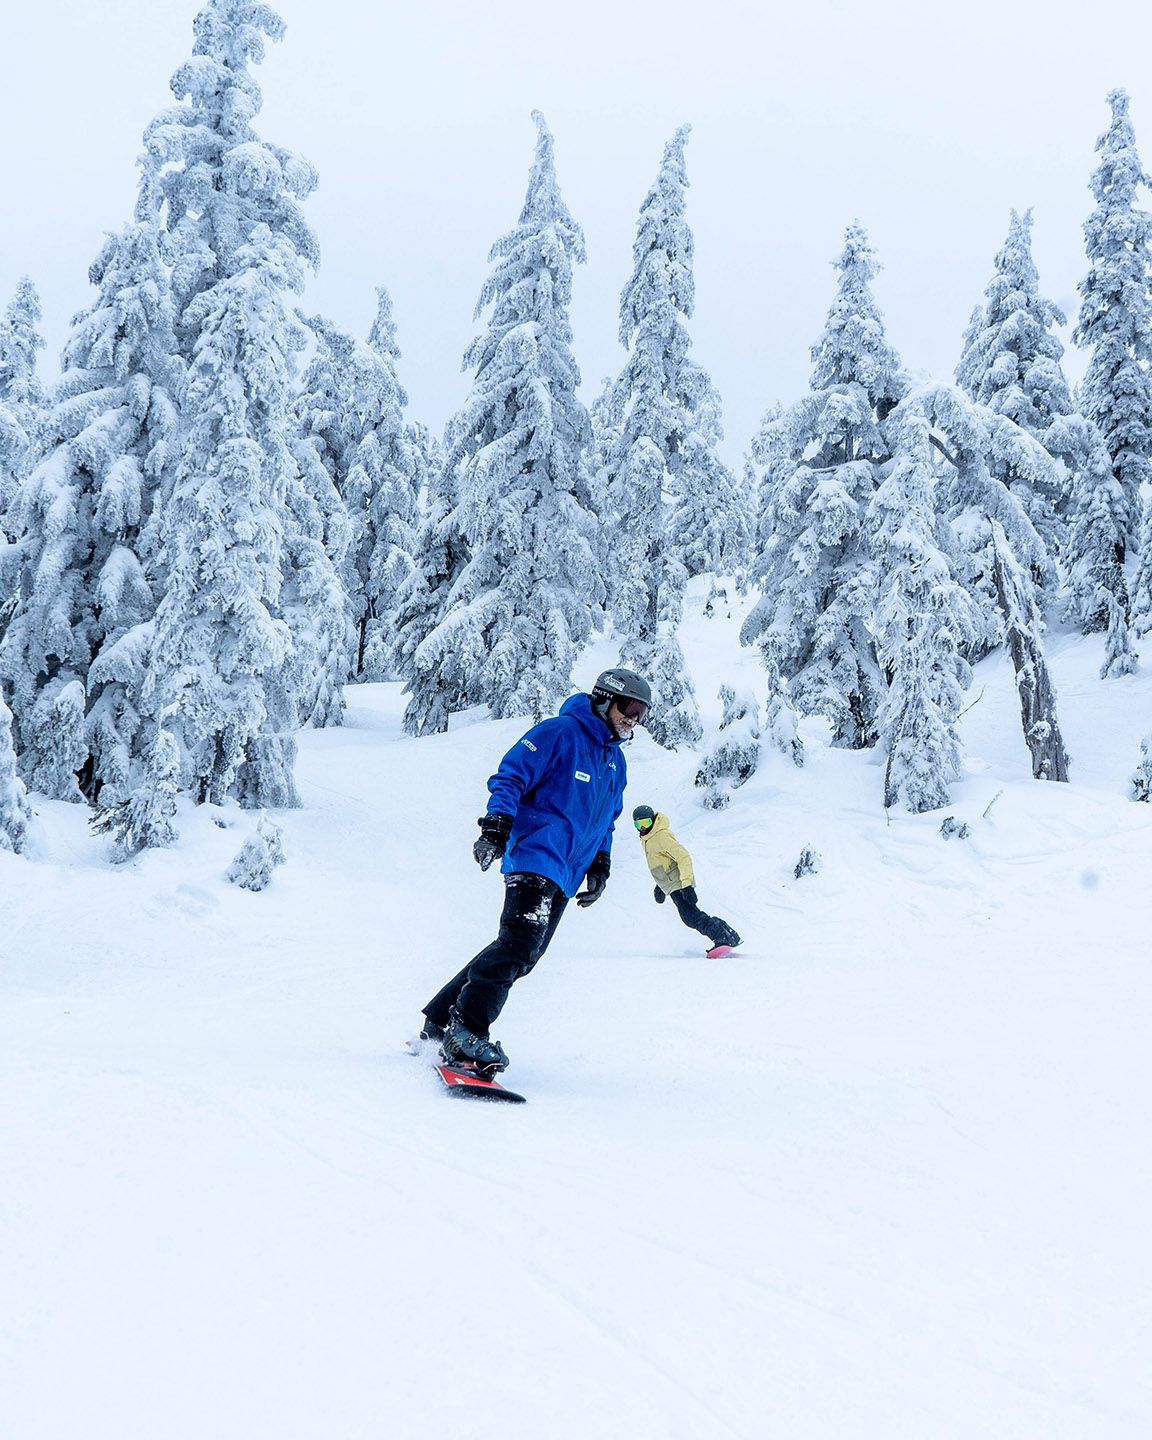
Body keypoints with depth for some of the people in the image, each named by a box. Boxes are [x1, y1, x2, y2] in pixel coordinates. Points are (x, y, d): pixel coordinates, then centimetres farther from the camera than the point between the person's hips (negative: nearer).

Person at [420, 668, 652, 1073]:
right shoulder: (559, 733, -6)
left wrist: (600, 865, 22)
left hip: (564, 874, 9)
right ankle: (466, 1026, -17)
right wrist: (498, 826, -21)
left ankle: (441, 1020, 14)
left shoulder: (615, 760, 21)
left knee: (521, 951, 7)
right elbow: (510, 776, -10)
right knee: (519, 944, -22)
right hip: (535, 856, -9)